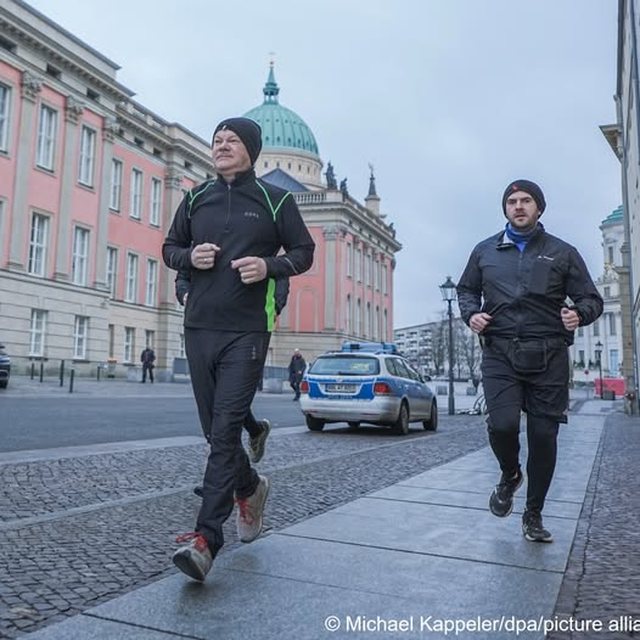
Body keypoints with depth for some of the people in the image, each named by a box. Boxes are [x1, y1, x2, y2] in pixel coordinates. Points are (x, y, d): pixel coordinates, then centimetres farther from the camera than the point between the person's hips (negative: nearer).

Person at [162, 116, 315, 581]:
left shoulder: (274, 199, 4)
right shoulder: (197, 198, 14)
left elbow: (304, 251, 8)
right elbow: (170, 247, 20)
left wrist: (269, 266, -12)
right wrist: (189, 256, -4)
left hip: (246, 332, -5)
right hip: (199, 328, 5)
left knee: (225, 431, -11)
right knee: (215, 431, 13)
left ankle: (206, 538, -9)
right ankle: (250, 487, 39)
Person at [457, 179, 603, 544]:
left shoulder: (562, 252, 9)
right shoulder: (485, 251, 13)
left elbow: (592, 299, 11)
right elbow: (466, 290, 25)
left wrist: (579, 314, -13)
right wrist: (471, 313, 3)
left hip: (548, 356, 0)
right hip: (500, 352, 0)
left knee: (544, 434, 1)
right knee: (502, 424, -18)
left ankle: (534, 516, 21)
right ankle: (510, 476, 18)